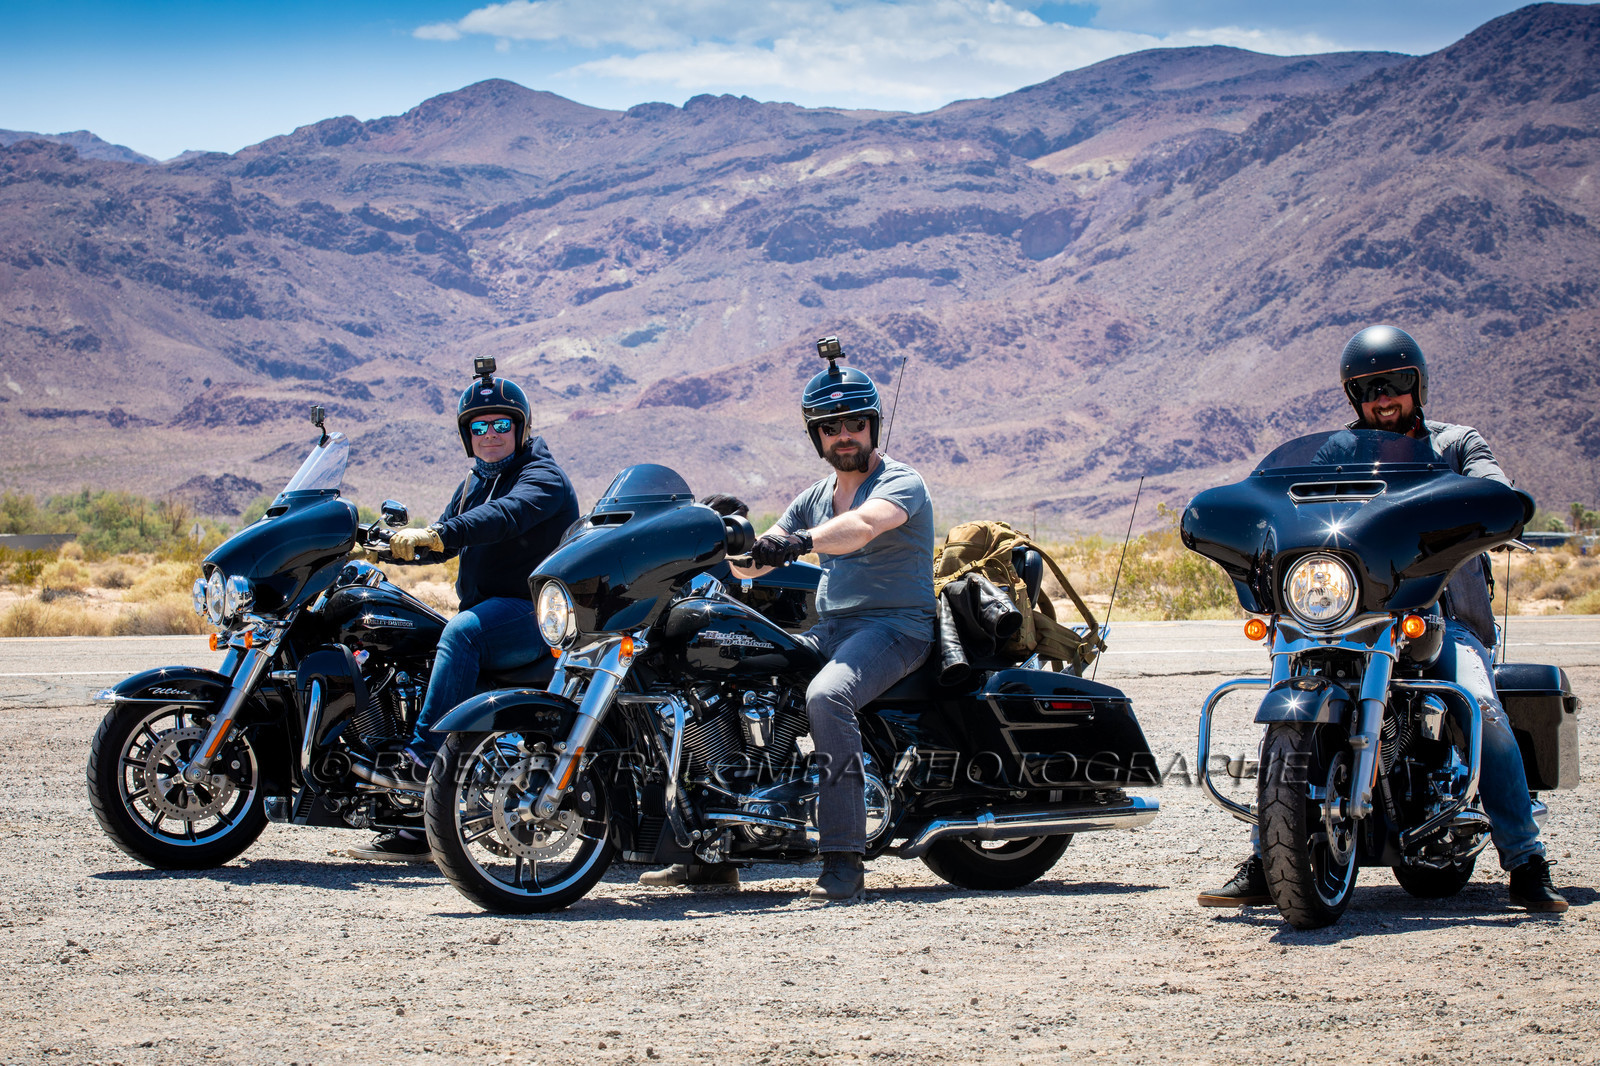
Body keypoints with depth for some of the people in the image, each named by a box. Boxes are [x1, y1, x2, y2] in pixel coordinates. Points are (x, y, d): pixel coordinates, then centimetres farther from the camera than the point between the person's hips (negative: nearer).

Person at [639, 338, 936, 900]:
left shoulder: (900, 482, -7)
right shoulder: (815, 497, 17)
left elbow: (861, 526, -31)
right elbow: (753, 562, 12)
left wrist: (799, 541, -47)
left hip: (895, 625, -8)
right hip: (829, 628, 8)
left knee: (826, 696, -36)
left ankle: (843, 860, -36)